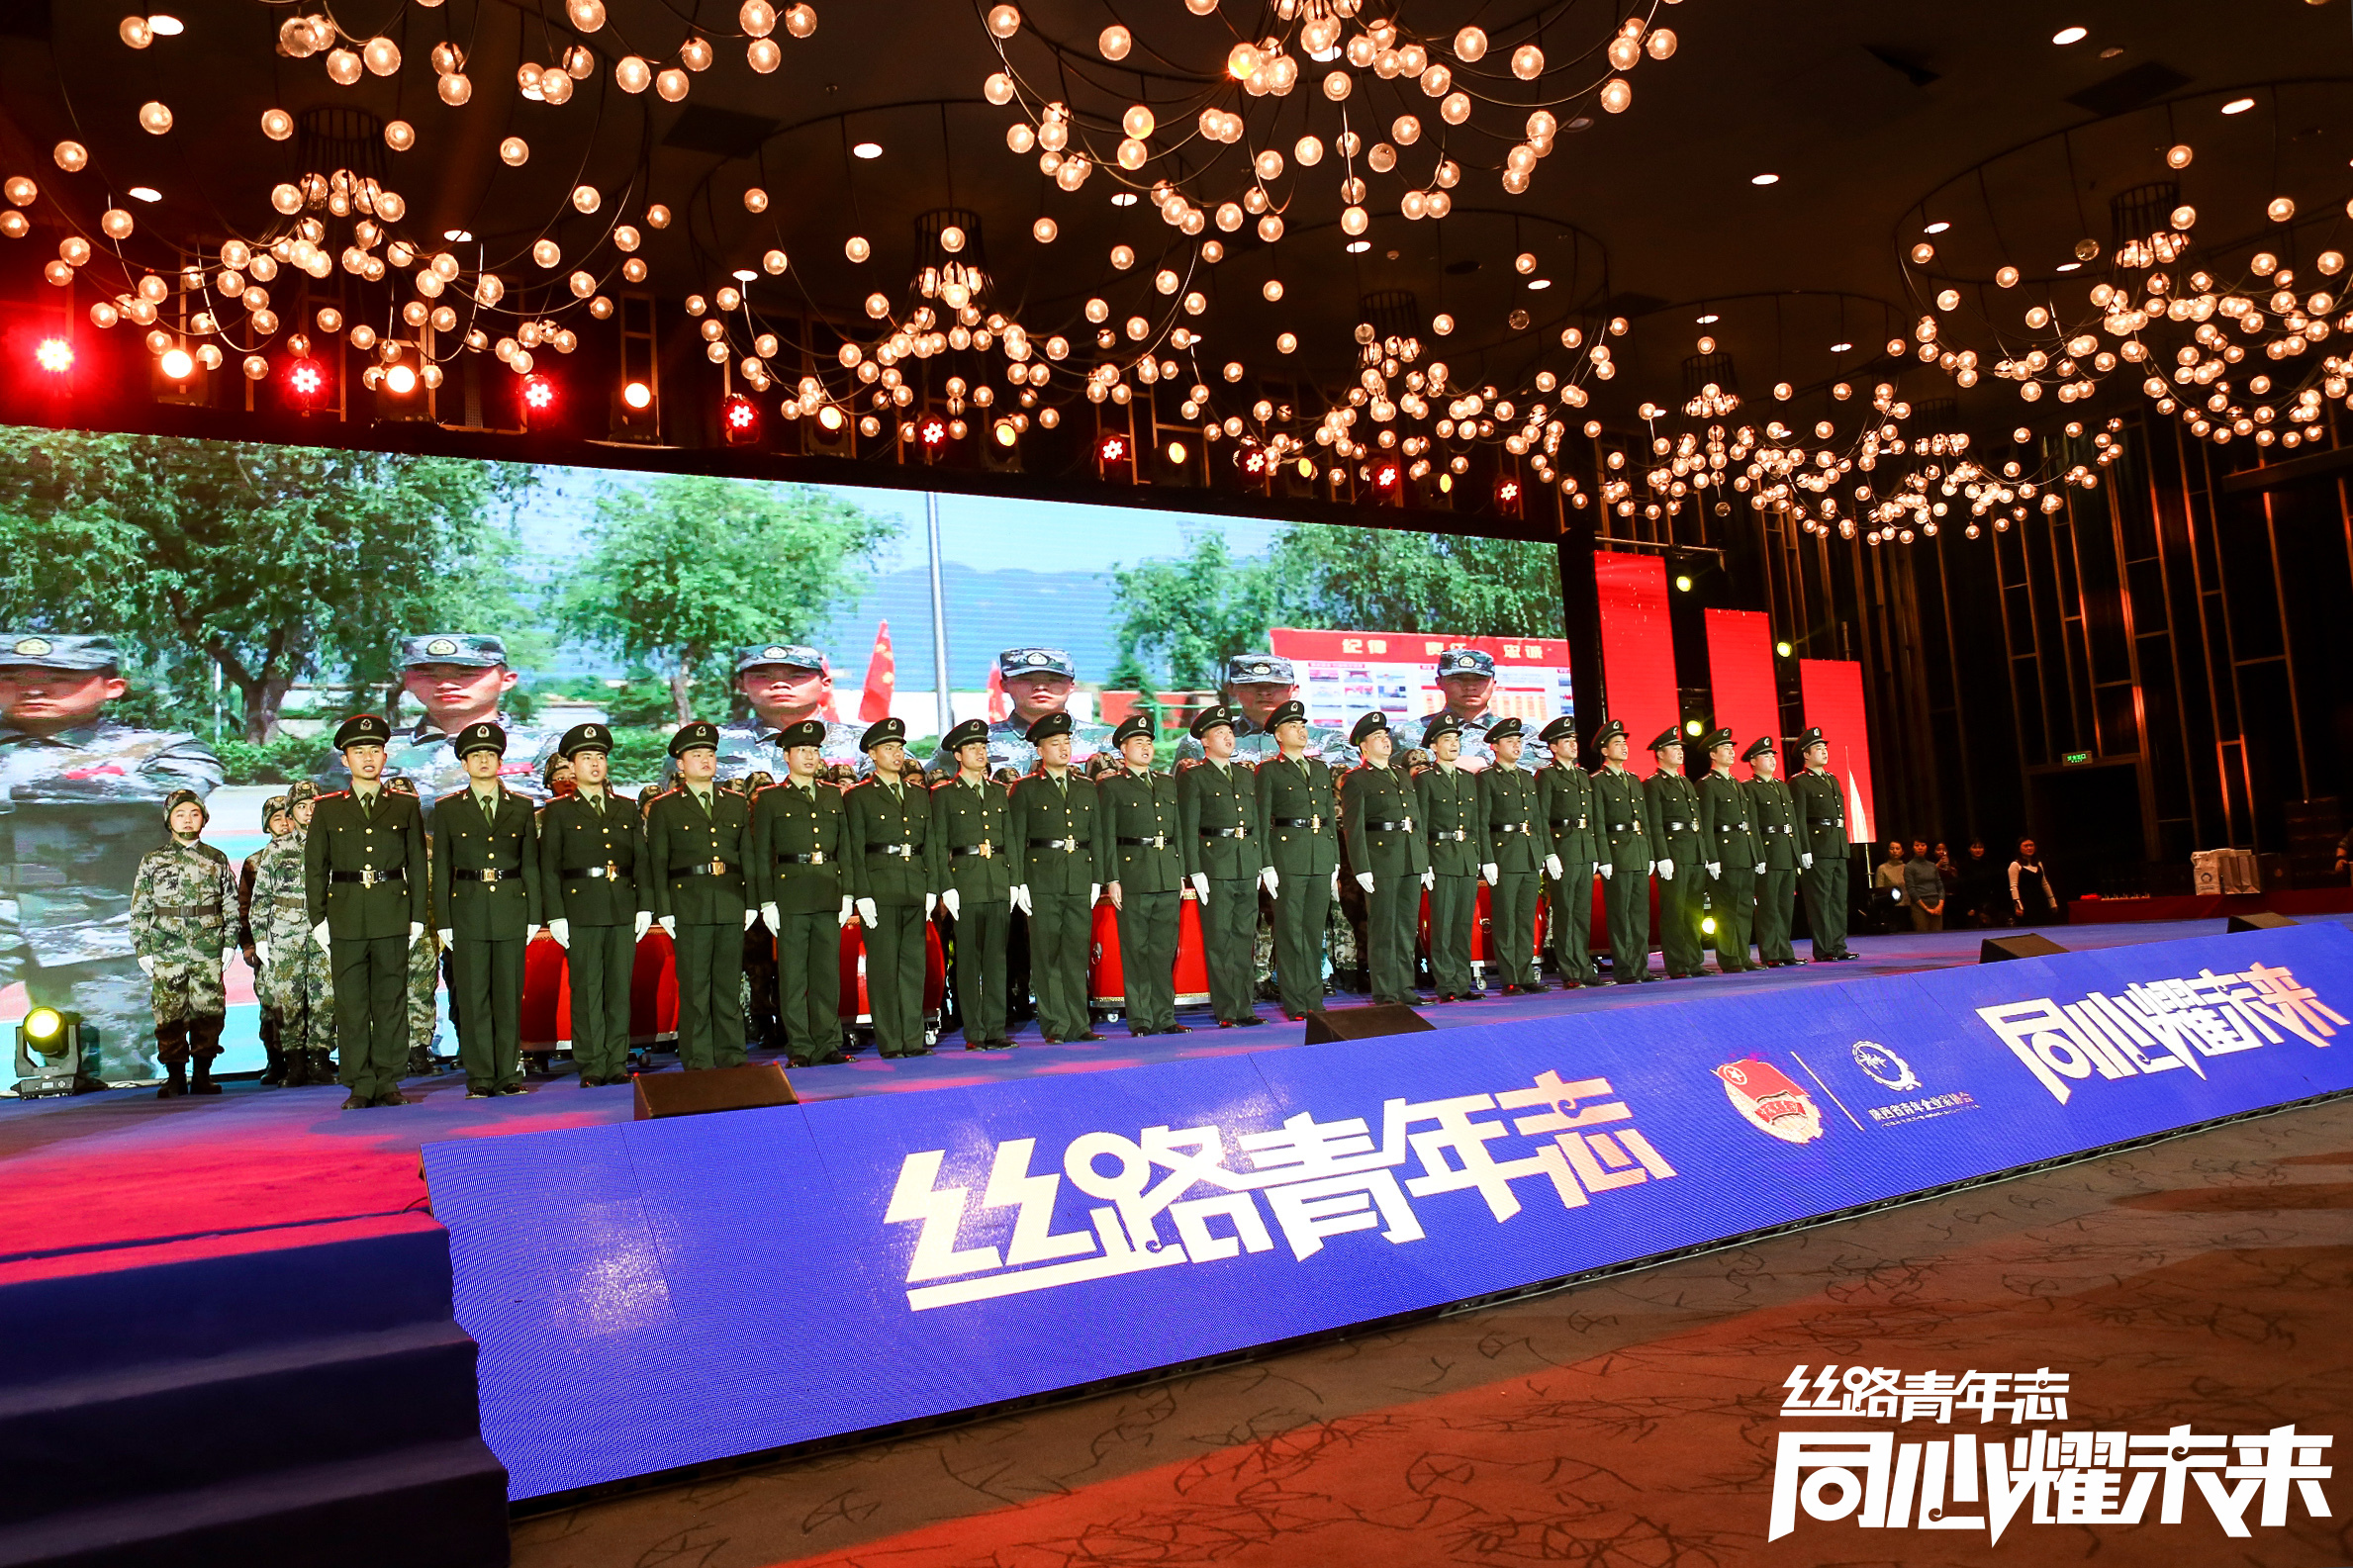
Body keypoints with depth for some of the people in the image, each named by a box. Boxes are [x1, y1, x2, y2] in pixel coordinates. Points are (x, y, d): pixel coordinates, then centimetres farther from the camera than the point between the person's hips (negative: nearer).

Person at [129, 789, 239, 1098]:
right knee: (169, 1014, -1)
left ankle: (203, 1074, 8)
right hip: (167, 953, 0)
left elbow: (231, 905, 12)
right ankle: (175, 1076, 7)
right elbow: (139, 909, 8)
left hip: (209, 952, 0)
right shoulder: (153, 860, 9)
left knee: (208, 1011, 0)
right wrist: (143, 949, 2)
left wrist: (230, 943, 4)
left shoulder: (217, 859, 11)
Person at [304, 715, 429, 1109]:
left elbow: (417, 866, 9)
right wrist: (318, 919, 2)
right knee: (351, 1003, 1)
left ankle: (387, 1081, 9)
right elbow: (314, 869, 10)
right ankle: (360, 1085, 8)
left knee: (391, 1000, 2)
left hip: (393, 915, 0)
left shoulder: (406, 807, 10)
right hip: (346, 917, 0)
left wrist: (417, 916, 2)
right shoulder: (327, 809, 10)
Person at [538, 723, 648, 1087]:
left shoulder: (628, 808, 15)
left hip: (623, 910, 3)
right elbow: (549, 868, 2)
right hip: (580, 911, -3)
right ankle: (592, 1067, 5)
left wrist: (644, 906, 4)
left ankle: (617, 1063, 11)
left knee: (620, 988, 4)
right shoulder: (557, 811, 6)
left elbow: (641, 860, 13)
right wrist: (555, 916, -6)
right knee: (587, 991, -1)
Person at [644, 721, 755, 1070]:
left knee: (730, 985, 7)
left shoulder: (736, 804, 14)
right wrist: (664, 911, -6)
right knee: (694, 987, 0)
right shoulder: (664, 808, 4)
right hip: (689, 907, -3)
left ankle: (731, 1055, 14)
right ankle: (697, 1061, 6)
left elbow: (748, 856, 14)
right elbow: (657, 864, 1)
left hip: (731, 906, 3)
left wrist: (752, 903, 7)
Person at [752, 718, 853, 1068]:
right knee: (793, 974, 0)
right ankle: (799, 1048, 7)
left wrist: (847, 894, 6)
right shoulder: (769, 799, 5)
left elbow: (845, 848, 14)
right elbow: (761, 855, 2)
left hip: (829, 894, 3)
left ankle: (828, 1043, 13)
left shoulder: (833, 796, 15)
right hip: (790, 892, -3)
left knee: (828, 972, 6)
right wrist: (767, 901, -5)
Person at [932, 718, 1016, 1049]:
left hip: (999, 884, 4)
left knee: (997, 959, 4)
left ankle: (996, 1029, 9)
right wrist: (946, 888, -9)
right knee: (968, 960, 0)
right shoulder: (944, 795, 4)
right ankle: (974, 1033, 4)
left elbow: (1010, 840, 15)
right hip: (965, 884, -4)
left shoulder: (999, 794, 16)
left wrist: (1013, 882, 6)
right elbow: (938, 846, 0)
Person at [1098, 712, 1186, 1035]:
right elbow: (1106, 837, -3)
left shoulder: (1168, 784, 18)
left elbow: (1178, 831, 18)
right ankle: (1140, 1019, 5)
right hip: (1133, 876, -5)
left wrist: (1181, 874, 12)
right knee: (1136, 950, -1)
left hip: (1168, 876, 5)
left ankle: (1164, 1017, 13)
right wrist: (1111, 880, -9)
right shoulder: (1110, 787, 2)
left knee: (1165, 948, 7)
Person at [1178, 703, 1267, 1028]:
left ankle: (1244, 1008, 13)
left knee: (1246, 938, 7)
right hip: (1214, 865, -5)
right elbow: (1188, 829, -4)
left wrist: (1260, 864, 13)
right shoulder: (1193, 778, 0)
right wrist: (1195, 872, -11)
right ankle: (1226, 1011, 2)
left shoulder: (1246, 775, 18)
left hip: (1247, 866, 5)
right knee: (1219, 940, -3)